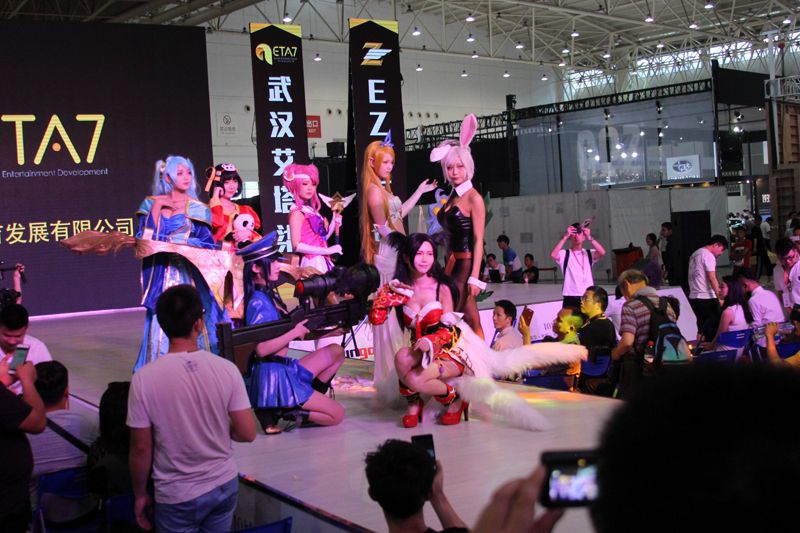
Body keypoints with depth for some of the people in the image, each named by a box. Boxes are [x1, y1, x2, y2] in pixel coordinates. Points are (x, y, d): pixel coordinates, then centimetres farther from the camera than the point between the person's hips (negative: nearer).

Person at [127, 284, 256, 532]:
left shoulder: (145, 379, -17)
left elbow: (141, 448, -10)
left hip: (178, 497, -2)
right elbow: (247, 434, -8)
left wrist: (140, 495, 5)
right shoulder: (227, 369, -12)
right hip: (225, 485, 2)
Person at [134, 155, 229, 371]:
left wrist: (181, 243, -11)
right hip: (160, 275, 1)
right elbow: (143, 238, 0)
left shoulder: (197, 209, 6)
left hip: (189, 275, -1)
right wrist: (156, 208, -4)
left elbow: (207, 244, 2)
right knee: (160, 324, -5)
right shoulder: (151, 204, 10)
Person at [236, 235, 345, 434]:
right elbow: (261, 349, -24)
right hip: (274, 377, -9)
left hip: (286, 370, 9)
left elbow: (287, 331, 12)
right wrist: (295, 332, -16)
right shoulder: (258, 303, -17)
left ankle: (310, 401, 8)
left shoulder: (270, 296, 12)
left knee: (336, 351, 15)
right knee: (337, 414, -4)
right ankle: (280, 411, -5)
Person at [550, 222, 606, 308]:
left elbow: (602, 252, -11)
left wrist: (589, 237, -17)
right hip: (570, 299, -2)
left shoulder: (589, 254, 8)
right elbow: (553, 255, -19)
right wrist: (565, 236, -18)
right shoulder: (564, 254, 2)